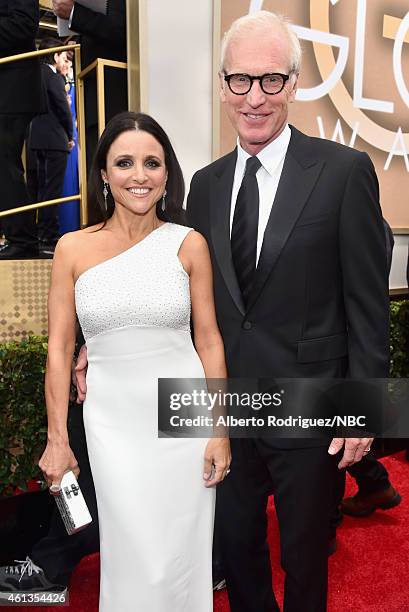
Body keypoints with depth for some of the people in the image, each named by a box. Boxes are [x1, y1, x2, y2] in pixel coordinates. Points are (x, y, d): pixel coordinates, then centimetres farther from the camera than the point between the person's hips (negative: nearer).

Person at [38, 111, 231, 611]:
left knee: (184, 554, 13)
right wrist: (57, 438, 2)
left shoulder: (188, 244, -4)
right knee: (136, 559, 9)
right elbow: (59, 347, 1)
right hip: (112, 420, 0)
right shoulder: (73, 248, -3)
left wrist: (221, 430, -2)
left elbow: (208, 339, -1)